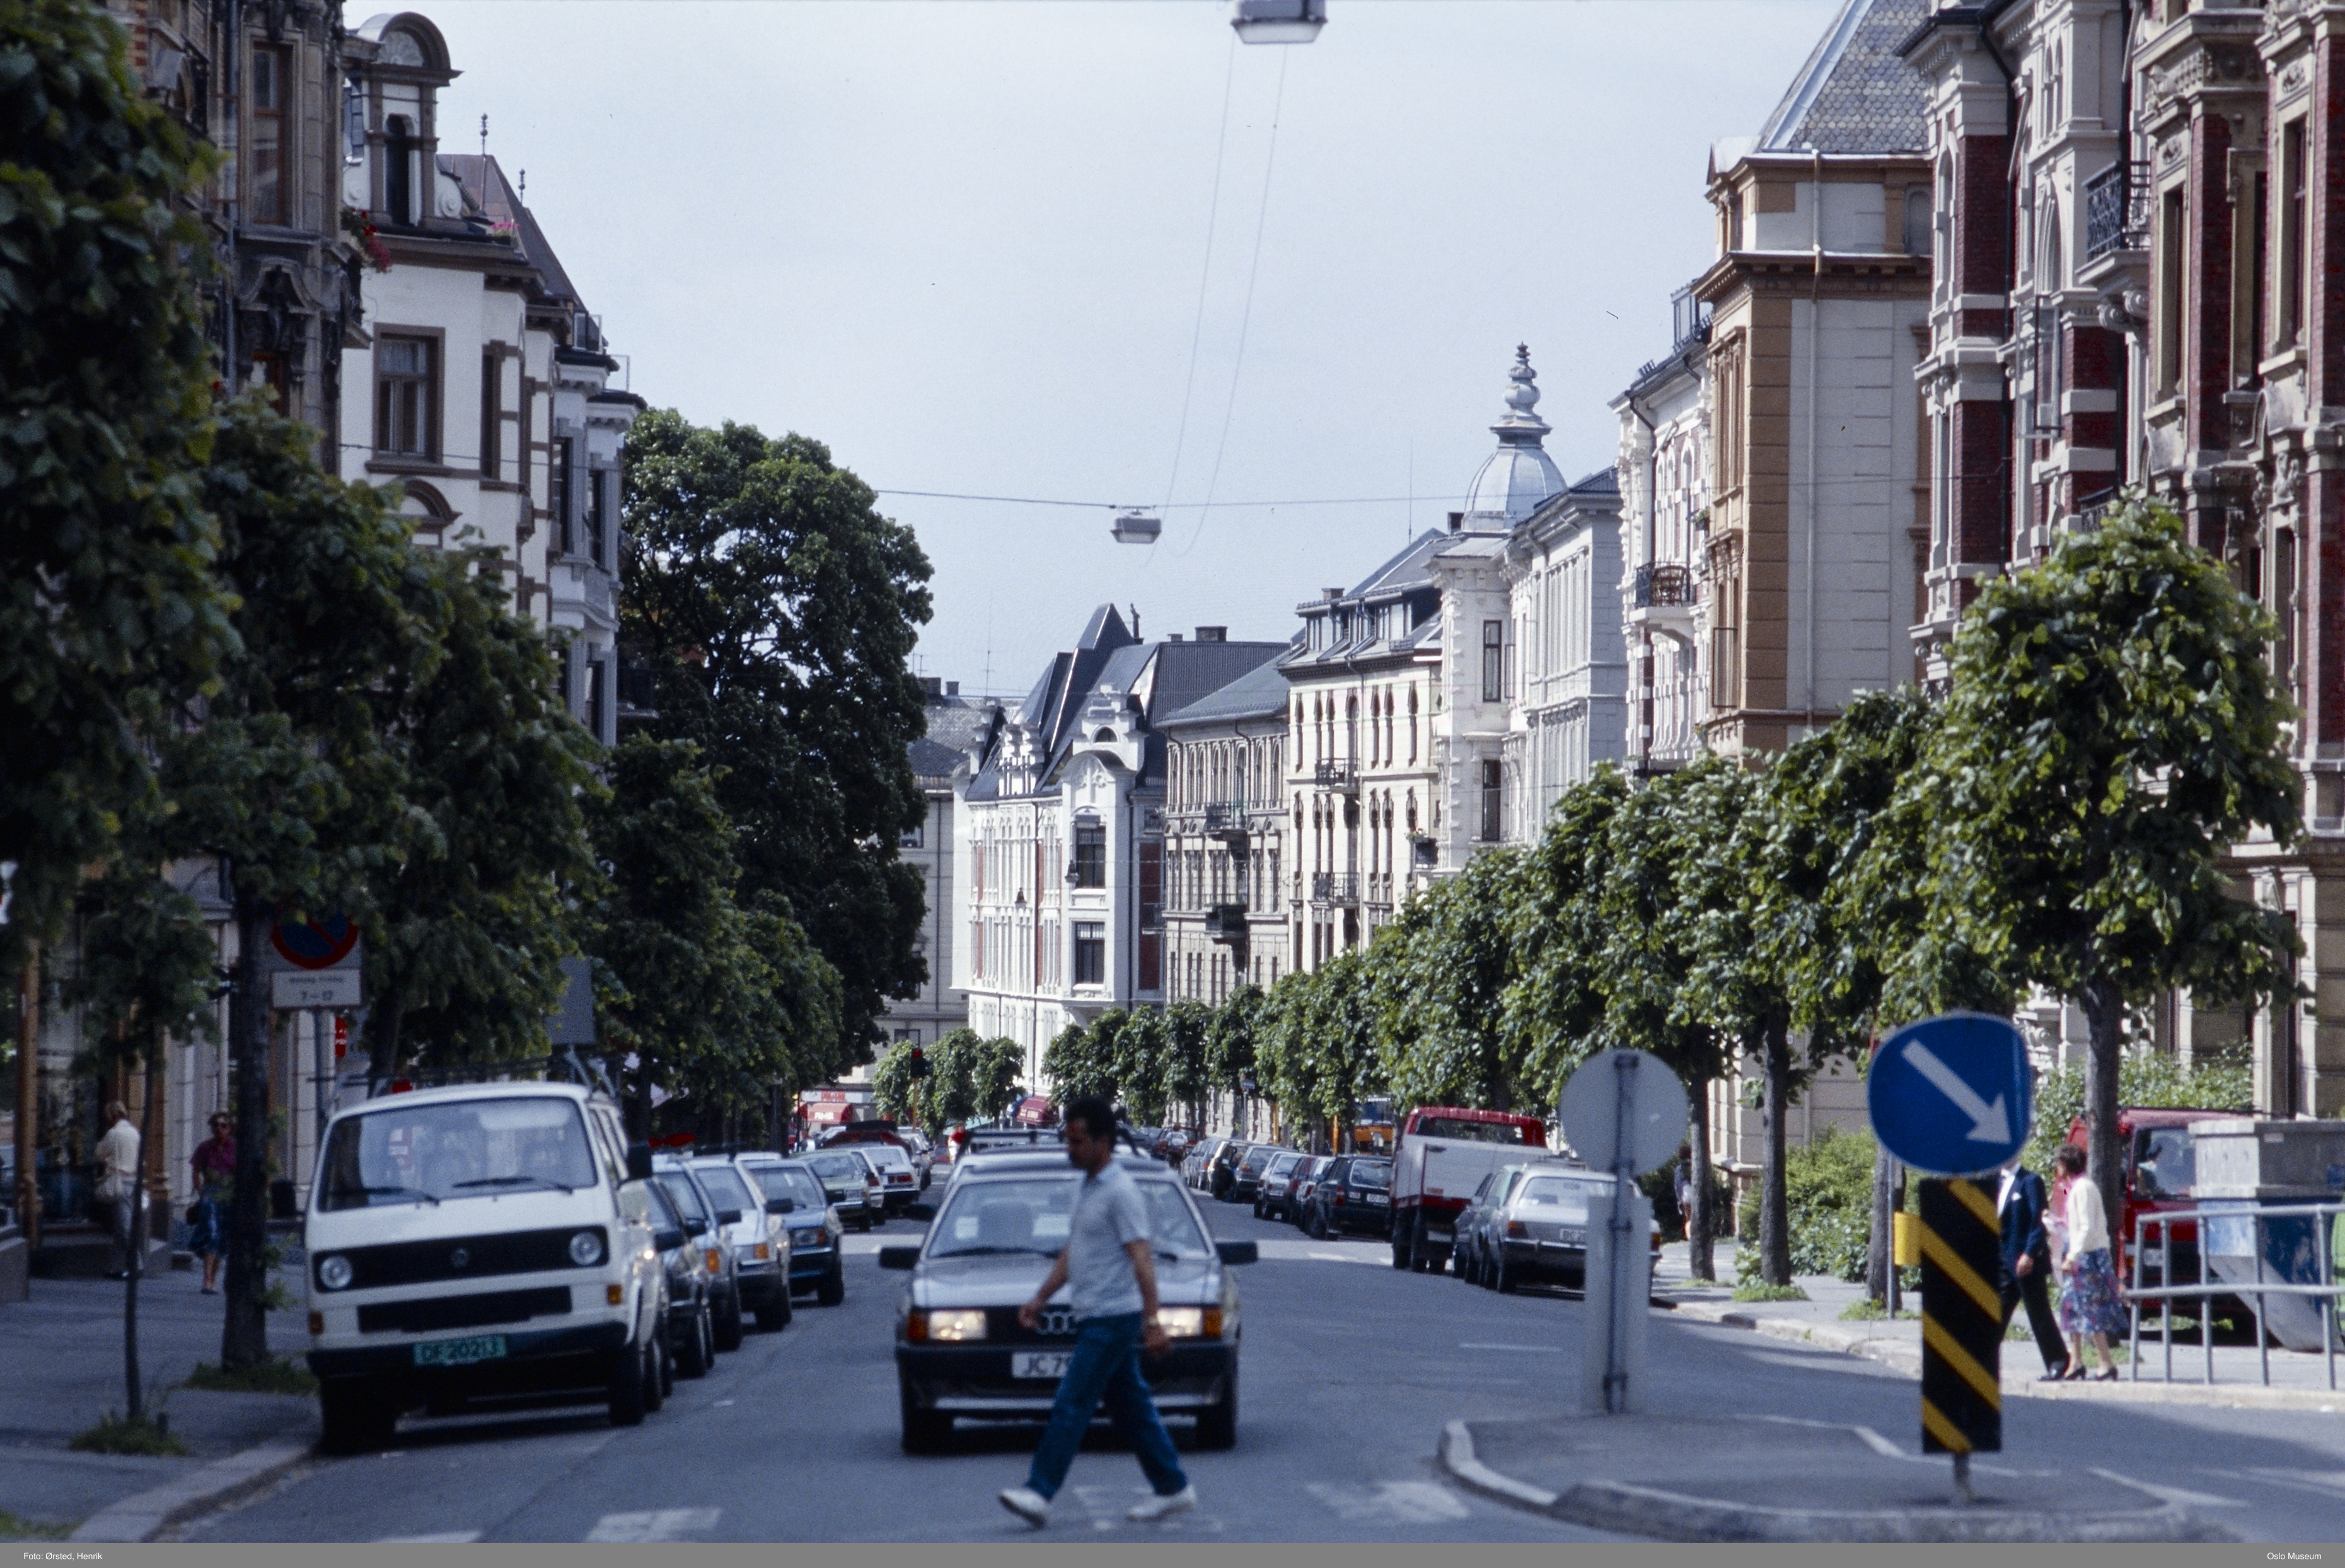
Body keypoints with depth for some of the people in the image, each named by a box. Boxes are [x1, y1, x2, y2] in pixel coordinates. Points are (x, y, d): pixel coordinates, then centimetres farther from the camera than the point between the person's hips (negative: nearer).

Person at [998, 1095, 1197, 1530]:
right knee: (1131, 1409, 11)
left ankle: (1039, 1493, -13)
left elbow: (1142, 1258, -19)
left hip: (1114, 1317, -10)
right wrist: (1040, 1299, 20)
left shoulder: (1120, 1191, -14)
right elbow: (1071, 1255, 24)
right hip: (1094, 1317, 10)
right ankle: (1173, 1489, 16)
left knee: (1071, 1405, -11)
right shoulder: (1088, 1189, 16)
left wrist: (1152, 1322, -24)